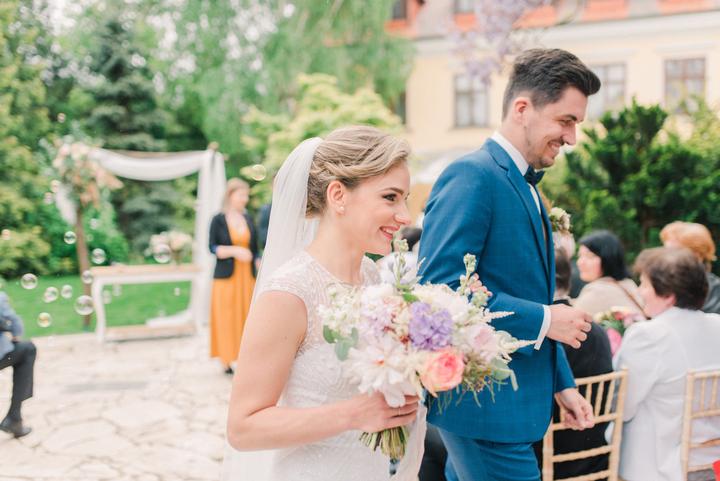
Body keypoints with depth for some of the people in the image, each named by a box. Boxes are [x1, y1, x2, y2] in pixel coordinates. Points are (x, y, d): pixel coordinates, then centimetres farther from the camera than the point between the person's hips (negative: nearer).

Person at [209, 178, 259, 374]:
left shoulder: (248, 219, 10)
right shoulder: (218, 220, -1)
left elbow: (255, 249, 12)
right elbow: (213, 247, -5)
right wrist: (234, 250, -18)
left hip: (247, 277, 3)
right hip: (226, 277, -3)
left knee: (246, 318, 1)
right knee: (226, 319, -2)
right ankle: (226, 360, 6)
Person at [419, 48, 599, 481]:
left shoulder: (526, 188, 15)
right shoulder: (472, 175, -15)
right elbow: (439, 288, -24)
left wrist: (562, 384, 18)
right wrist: (544, 320, -19)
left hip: (513, 398, 9)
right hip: (485, 404, -9)